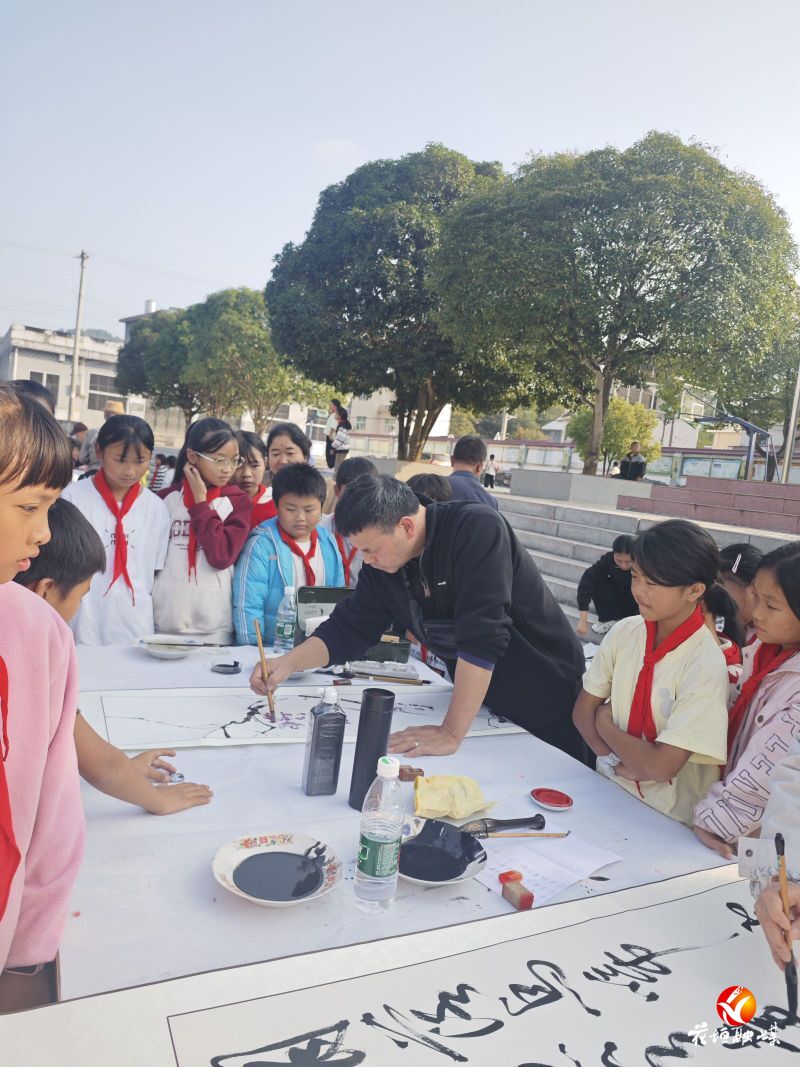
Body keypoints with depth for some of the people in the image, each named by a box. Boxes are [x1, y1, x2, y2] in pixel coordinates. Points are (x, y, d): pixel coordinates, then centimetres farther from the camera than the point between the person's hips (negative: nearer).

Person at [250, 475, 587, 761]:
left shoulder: (477, 529, -31)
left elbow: (482, 636, -36)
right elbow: (347, 629, -1)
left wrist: (450, 733, -34)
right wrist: (289, 662, -18)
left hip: (546, 701, -5)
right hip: (481, 702, 6)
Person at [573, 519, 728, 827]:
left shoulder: (706, 666, -21)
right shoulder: (624, 632, -5)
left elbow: (660, 766, -23)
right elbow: (583, 710, 1)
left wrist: (605, 723, -8)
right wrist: (617, 762, -14)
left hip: (667, 821, -6)